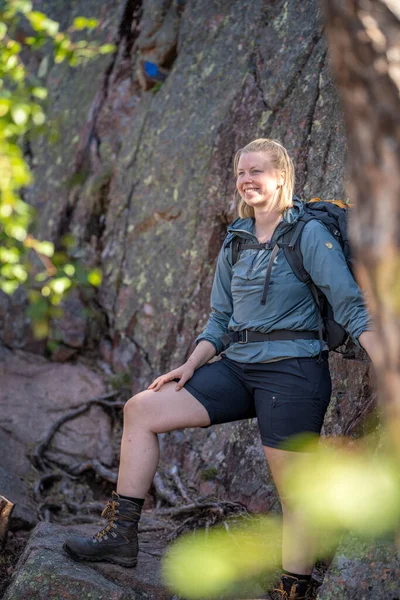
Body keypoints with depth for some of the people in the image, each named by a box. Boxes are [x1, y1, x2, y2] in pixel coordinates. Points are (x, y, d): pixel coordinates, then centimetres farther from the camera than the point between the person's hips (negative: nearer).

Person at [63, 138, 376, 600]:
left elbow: (351, 305, -13)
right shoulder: (236, 241, 13)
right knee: (141, 409, 0)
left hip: (292, 371, -7)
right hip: (238, 367, 7)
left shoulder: (309, 234, -6)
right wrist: (191, 366, 4)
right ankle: (121, 535, 4)